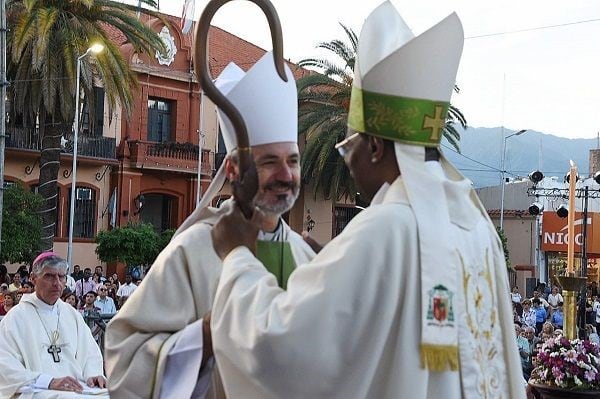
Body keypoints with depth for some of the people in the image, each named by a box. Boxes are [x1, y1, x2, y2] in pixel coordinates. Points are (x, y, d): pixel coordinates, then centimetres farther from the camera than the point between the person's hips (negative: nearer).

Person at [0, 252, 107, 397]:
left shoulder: (72, 314, 18)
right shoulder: (16, 317, 0)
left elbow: (90, 352, 14)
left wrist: (93, 374, -8)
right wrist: (50, 382, -21)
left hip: (77, 390, 5)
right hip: (37, 393, -5)